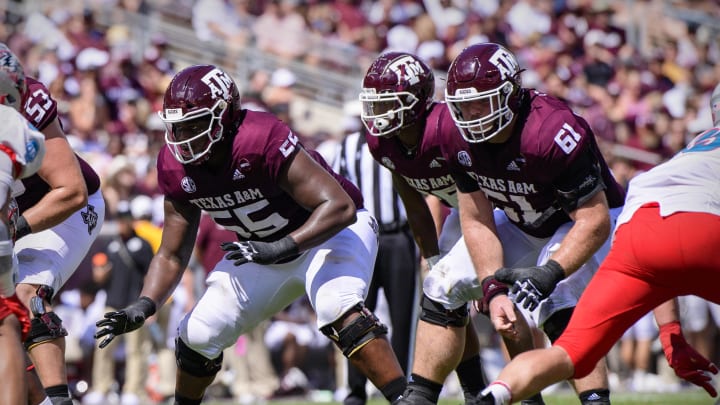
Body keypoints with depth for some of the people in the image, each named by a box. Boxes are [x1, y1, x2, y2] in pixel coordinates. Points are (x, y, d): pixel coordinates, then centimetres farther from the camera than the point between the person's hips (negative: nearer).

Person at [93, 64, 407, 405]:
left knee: (336, 309, -35)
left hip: (330, 231, -7)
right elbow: (172, 255, -5)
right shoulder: (176, 167, -14)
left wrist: (282, 248, -48)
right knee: (198, 336, 2)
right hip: (267, 249, 7)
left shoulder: (261, 140, -35)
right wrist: (143, 306, -22)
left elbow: (340, 206, -37)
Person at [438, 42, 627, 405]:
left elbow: (594, 222, -33)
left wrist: (549, 273, -43)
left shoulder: (552, 133, -38)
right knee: (451, 285, 0)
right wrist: (493, 290, -24)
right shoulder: (460, 139, -17)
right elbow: (477, 222, -12)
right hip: (525, 224, 7)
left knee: (558, 308, -31)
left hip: (590, 222, -7)